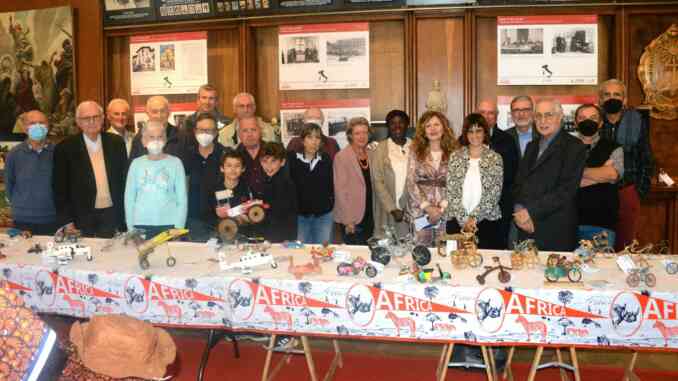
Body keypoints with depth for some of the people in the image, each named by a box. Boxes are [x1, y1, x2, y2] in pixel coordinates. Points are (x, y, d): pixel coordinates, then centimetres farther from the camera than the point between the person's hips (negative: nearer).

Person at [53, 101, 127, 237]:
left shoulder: (116, 143, 4)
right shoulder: (65, 148, -3)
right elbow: (60, 189, -1)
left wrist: (124, 217, 7)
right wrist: (67, 221, -6)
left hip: (112, 216, 2)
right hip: (82, 218, -2)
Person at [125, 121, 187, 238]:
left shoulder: (175, 162, 0)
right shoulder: (136, 163, 5)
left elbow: (182, 199, 0)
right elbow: (129, 198, 9)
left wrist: (179, 228, -5)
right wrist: (131, 227, 5)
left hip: (169, 225, -1)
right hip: (141, 226, 2)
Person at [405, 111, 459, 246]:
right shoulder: (415, 151, 4)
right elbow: (411, 182, -1)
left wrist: (442, 207, -10)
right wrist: (427, 207, -9)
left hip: (445, 210, 0)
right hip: (420, 209, 0)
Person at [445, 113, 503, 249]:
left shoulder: (495, 158, 2)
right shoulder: (455, 156, 4)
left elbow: (495, 193, -4)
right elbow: (451, 191, -1)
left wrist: (474, 217, -12)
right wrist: (464, 219, -9)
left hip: (487, 221, -1)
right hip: (456, 221, 1)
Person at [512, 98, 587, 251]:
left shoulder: (574, 147, -5)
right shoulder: (532, 146, 17)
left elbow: (566, 190, -14)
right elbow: (518, 183, 13)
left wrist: (531, 212, -16)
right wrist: (519, 210, -6)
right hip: (526, 228, 5)